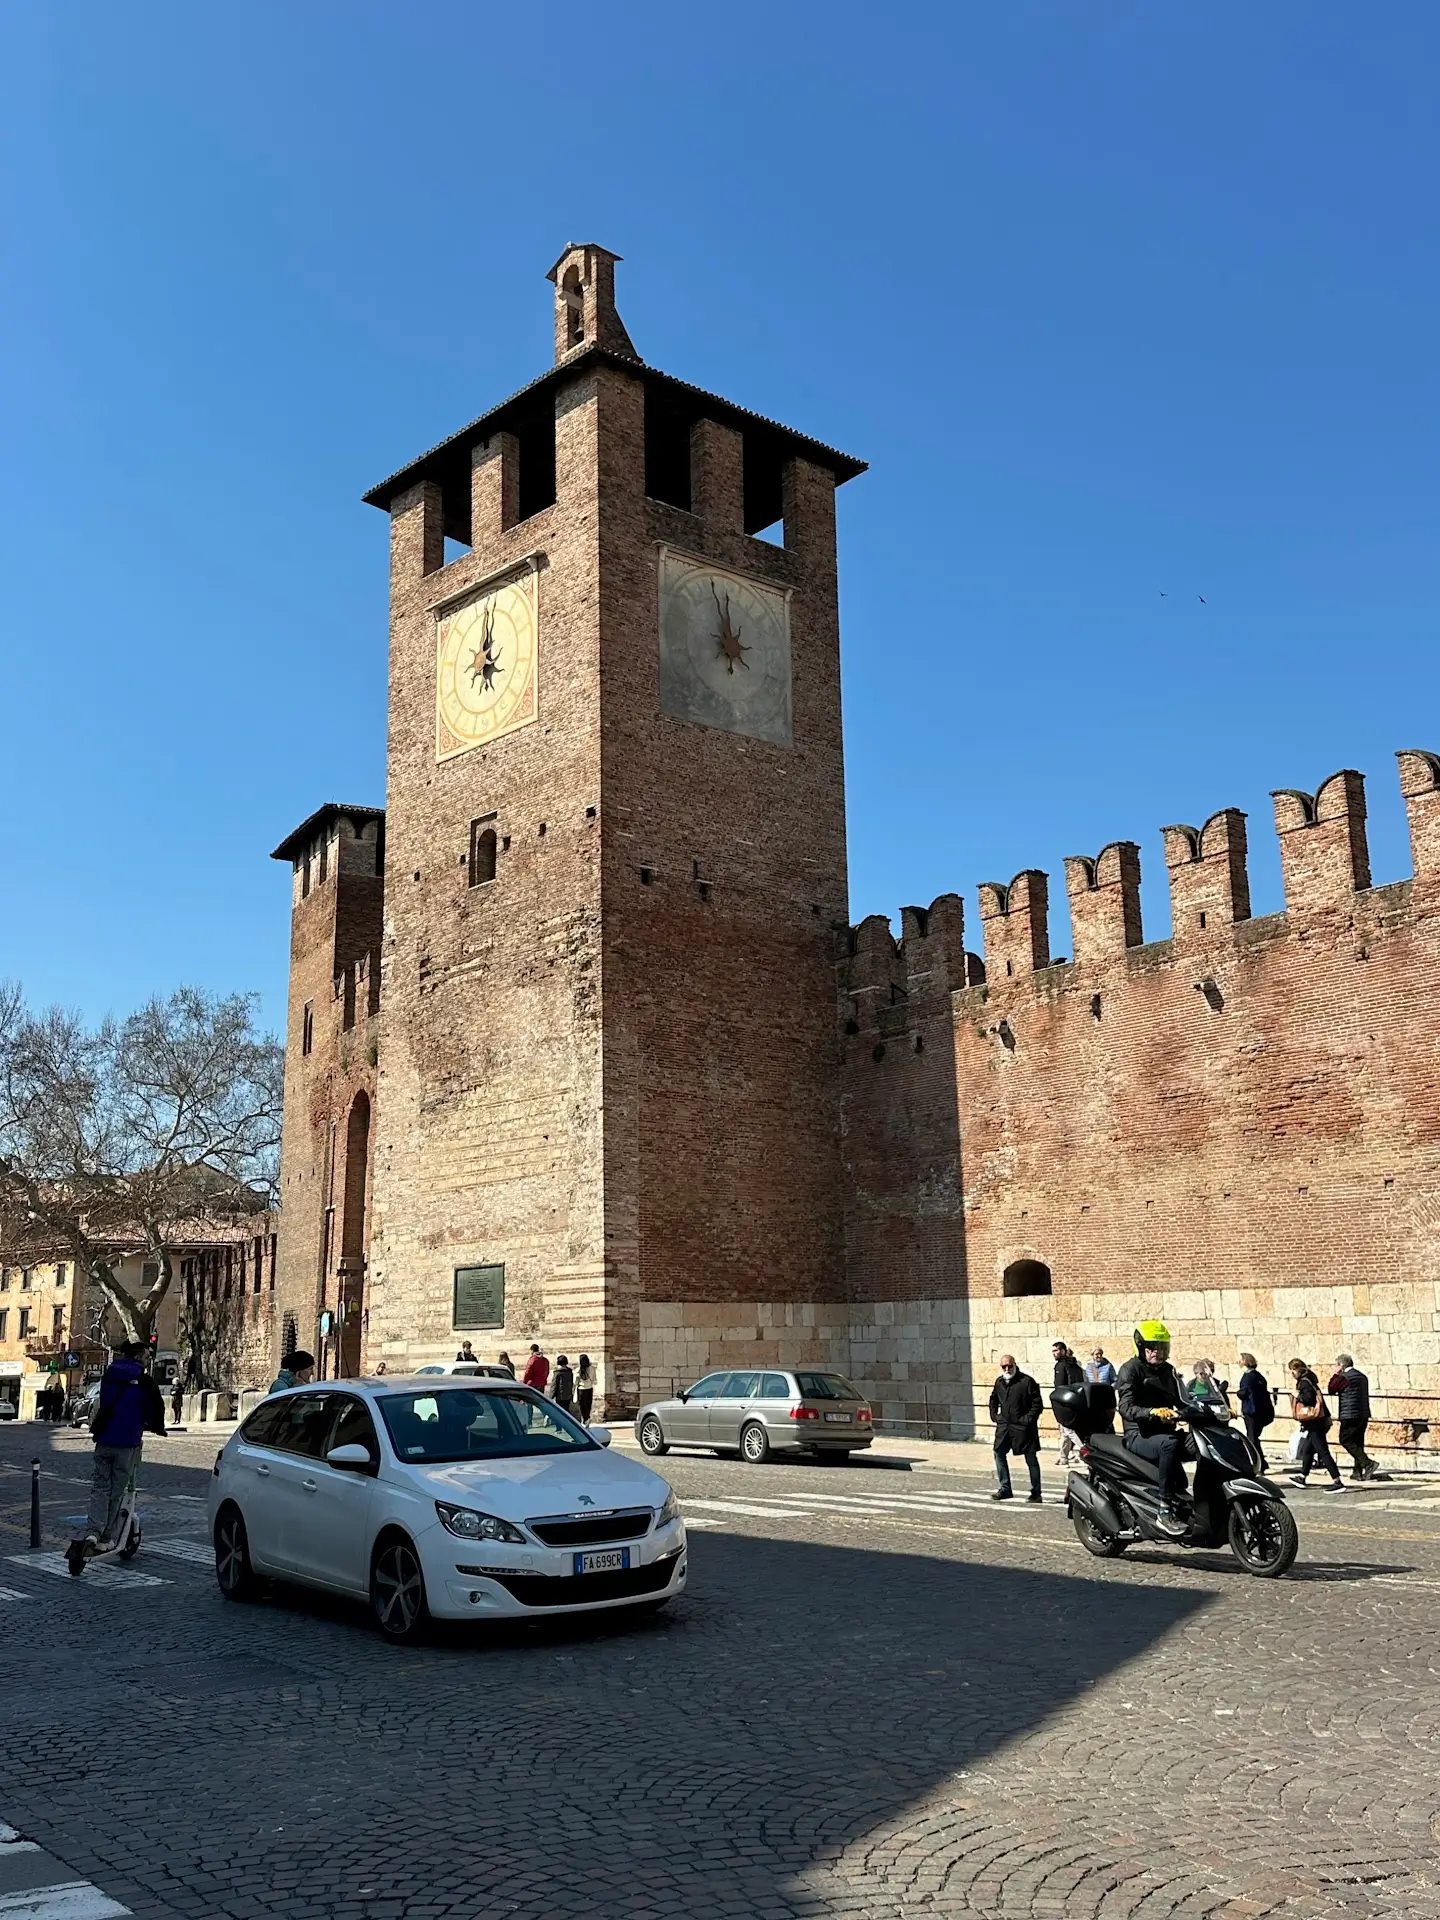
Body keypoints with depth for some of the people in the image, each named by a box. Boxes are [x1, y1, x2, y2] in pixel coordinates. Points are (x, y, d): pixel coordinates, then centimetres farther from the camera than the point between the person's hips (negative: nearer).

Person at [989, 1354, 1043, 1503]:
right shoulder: (999, 1382, 8)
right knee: (999, 1454, 5)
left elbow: (1037, 1404, -11)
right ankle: (1005, 1489, 16)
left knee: (1031, 1458, 1)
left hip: (1023, 1427, -6)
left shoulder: (1027, 1381, -11)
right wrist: (994, 1415, 13)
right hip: (1004, 1425, 6)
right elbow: (993, 1400, 25)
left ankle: (1036, 1492, 8)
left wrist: (1028, 1420, -17)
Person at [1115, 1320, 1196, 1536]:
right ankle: (1166, 1512, -37)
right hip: (1139, 1436, -6)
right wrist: (1153, 1412, -37)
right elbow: (1126, 1408, -18)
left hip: (1166, 1432, 6)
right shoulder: (1131, 1369, -4)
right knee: (1169, 1445, -38)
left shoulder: (1168, 1371, 19)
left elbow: (1181, 1402, 16)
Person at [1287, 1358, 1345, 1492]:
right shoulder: (1309, 1380, 14)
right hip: (1318, 1421, 10)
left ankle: (1337, 1482, -13)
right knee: (1308, 1449, 22)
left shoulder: (1304, 1382, -14)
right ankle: (1302, 1477, 35)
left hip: (1314, 1422, -10)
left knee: (1323, 1452, -10)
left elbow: (1309, 1399, -25)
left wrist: (1298, 1395, -11)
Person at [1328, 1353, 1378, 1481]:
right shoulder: (1362, 1376, 16)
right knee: (1358, 1441, 12)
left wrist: (1334, 1375, 4)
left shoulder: (1344, 1377, -11)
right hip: (1364, 1414, 8)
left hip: (1350, 1414, -8)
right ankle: (1358, 1471, 12)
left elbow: (1331, 1389, -5)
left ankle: (1368, 1463, -16)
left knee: (1345, 1440, -4)